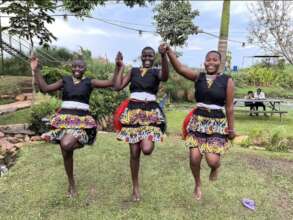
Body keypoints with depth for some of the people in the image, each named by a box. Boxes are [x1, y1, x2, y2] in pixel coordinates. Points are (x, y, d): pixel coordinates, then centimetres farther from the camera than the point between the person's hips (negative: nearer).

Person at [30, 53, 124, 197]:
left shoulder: (89, 82, 1)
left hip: (81, 120, -3)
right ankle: (71, 184, 27)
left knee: (66, 145, -32)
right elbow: (44, 88, 8)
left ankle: (79, 143, 6)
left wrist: (118, 66, -14)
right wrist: (36, 71, 4)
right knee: (66, 153, 8)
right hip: (64, 119, 3)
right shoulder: (65, 80, 9)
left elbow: (112, 83, -6)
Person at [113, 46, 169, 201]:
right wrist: (120, 67, 3)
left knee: (147, 149, -22)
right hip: (133, 112, 2)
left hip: (150, 112, -2)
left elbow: (165, 77, -20)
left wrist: (164, 55, -35)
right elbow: (118, 86, 4)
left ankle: (147, 141, 17)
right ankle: (135, 187, 22)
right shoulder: (133, 71, 13)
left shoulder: (156, 72, 6)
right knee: (134, 153, 4)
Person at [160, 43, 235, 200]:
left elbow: (229, 107, 0)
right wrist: (169, 51, -29)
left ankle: (215, 167, 30)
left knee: (212, 160, -12)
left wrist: (231, 128, 2)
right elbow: (180, 68, -14)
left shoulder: (227, 81, -2)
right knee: (194, 158, -1)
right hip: (198, 121, 2)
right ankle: (197, 185, 30)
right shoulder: (198, 76, 1)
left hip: (217, 123, -1)